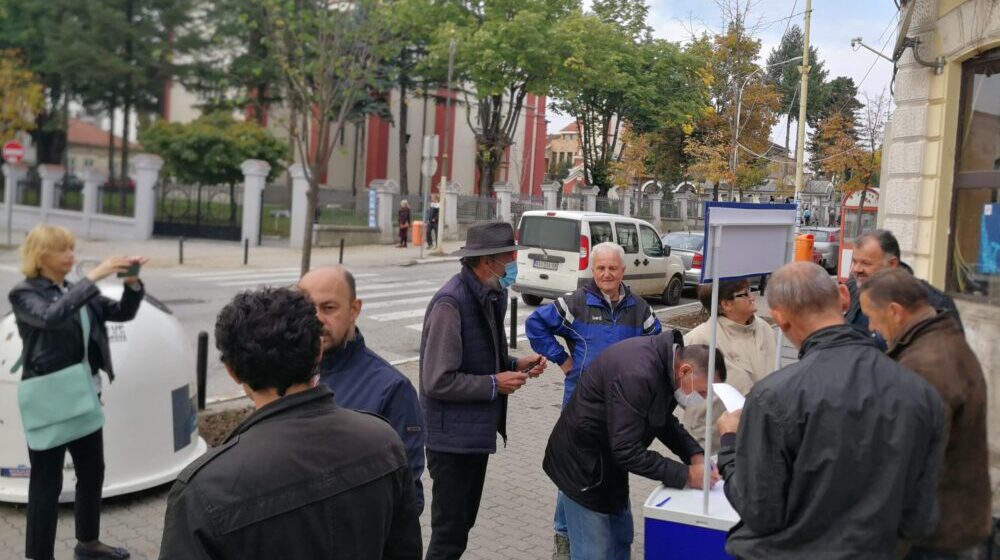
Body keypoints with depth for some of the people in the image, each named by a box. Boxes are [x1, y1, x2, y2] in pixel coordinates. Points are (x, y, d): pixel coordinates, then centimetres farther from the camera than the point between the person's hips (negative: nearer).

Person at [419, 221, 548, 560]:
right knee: (450, 532, 2)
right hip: (453, 436, -9)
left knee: (463, 523, 21)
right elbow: (437, 381, -24)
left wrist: (516, 365, 3)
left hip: (478, 431, 9)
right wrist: (495, 385, -18)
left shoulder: (491, 296, 6)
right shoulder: (450, 303, -22)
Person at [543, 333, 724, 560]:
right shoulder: (637, 375, -33)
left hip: (610, 461, 10)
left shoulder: (665, 359, -3)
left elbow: (665, 420, 11)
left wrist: (695, 455, -5)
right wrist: (685, 475, -26)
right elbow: (627, 451, -31)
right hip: (582, 467, -10)